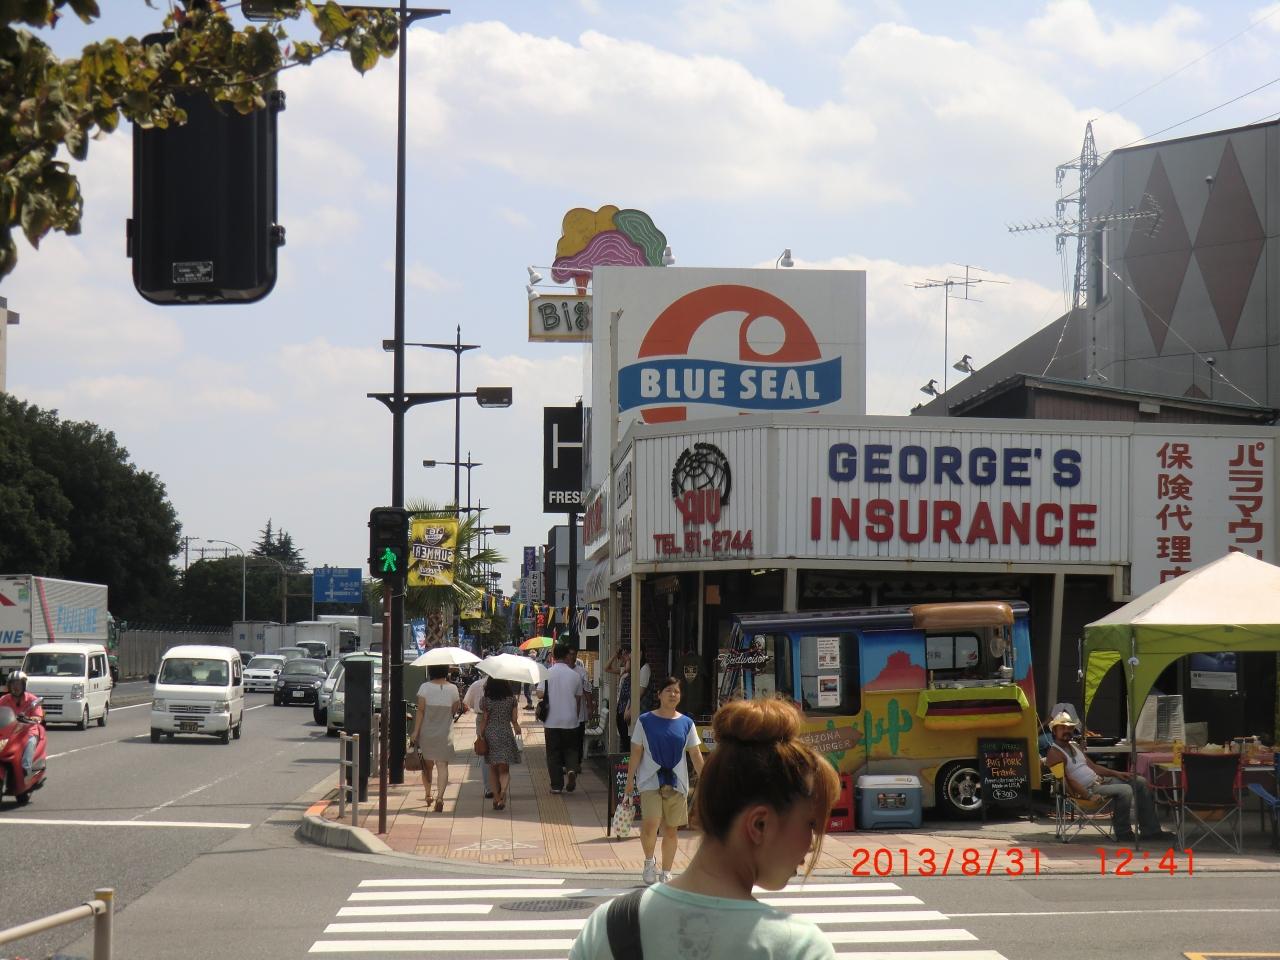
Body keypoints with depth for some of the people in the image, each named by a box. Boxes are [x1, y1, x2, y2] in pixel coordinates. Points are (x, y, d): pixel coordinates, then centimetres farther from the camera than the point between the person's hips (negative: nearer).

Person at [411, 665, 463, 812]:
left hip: (427, 732, 0)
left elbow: (420, 711, -9)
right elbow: (455, 710, 2)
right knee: (443, 765, 0)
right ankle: (440, 797, -15)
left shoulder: (425, 687, -8)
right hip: (445, 733, 0)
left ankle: (427, 795, 29)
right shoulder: (452, 689, -6)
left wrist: (415, 731, -5)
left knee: (427, 764, 16)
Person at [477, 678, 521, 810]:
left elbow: (484, 721, -4)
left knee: (493, 769, 12)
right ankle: (503, 791, -23)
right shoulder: (511, 699, -2)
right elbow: (514, 719, 0)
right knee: (504, 769, 4)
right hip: (506, 734, 1)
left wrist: (480, 736, 4)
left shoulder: (485, 700, -6)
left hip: (490, 735, -1)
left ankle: (496, 797, 10)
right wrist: (517, 730, 19)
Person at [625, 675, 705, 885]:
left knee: (671, 829, 7)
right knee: (651, 823, -20)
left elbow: (695, 755, 9)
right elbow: (636, 753, 2)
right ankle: (649, 861, 7)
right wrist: (630, 781, -1)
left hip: (677, 783, 3)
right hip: (651, 781, -3)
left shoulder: (686, 724, 6)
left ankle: (666, 873, 21)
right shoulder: (645, 721, 0)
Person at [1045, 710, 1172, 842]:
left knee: (1140, 782, 5)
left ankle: (1151, 831, 6)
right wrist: (1089, 794, -27)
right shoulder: (1054, 753, -10)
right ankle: (1123, 834, -14)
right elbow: (1067, 779, -20)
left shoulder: (1074, 747, 21)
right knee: (1125, 790, -29)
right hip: (1089, 789, -10)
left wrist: (1116, 773, 10)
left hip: (1099, 780, 10)